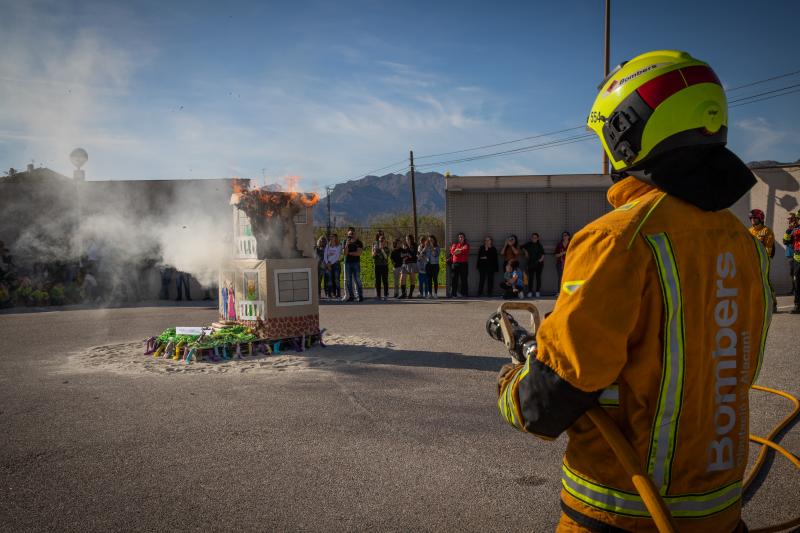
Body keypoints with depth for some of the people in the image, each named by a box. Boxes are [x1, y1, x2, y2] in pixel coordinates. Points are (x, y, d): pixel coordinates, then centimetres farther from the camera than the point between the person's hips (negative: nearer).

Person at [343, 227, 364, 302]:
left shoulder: (359, 242, 3)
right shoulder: (346, 242, 11)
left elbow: (359, 253, -8)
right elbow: (345, 253, -2)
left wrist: (350, 253, -3)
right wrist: (347, 244, -12)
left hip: (356, 263, -3)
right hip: (347, 263, 3)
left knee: (357, 280, -7)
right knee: (348, 280, 2)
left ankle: (360, 296, -5)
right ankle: (351, 296, 7)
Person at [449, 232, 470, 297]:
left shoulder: (466, 245, 12)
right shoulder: (455, 244, 17)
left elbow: (465, 250, -9)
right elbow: (452, 251, 0)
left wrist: (458, 250, -5)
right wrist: (461, 250, -5)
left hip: (464, 263, -1)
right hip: (455, 263, 1)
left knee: (464, 279, -2)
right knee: (454, 279, -1)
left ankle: (464, 294, 0)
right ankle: (454, 294, 1)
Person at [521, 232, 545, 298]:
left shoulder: (539, 245, 3)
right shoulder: (529, 244, 4)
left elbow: (543, 253, 6)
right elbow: (523, 247, 20)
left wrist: (541, 259, -8)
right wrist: (525, 252, 6)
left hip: (538, 263, 0)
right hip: (531, 263, 0)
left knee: (538, 277, 3)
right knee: (530, 277, -2)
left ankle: (538, 291, 9)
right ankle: (530, 292, 1)